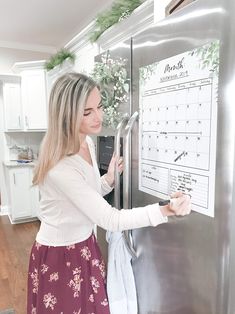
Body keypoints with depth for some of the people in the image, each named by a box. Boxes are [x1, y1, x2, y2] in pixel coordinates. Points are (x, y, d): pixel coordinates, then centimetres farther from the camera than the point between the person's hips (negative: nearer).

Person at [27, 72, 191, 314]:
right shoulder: (60, 168, -33)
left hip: (85, 246, 7)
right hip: (59, 257, -7)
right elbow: (111, 220, -29)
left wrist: (109, 179, -11)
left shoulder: (87, 142, -5)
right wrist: (166, 210, -35)